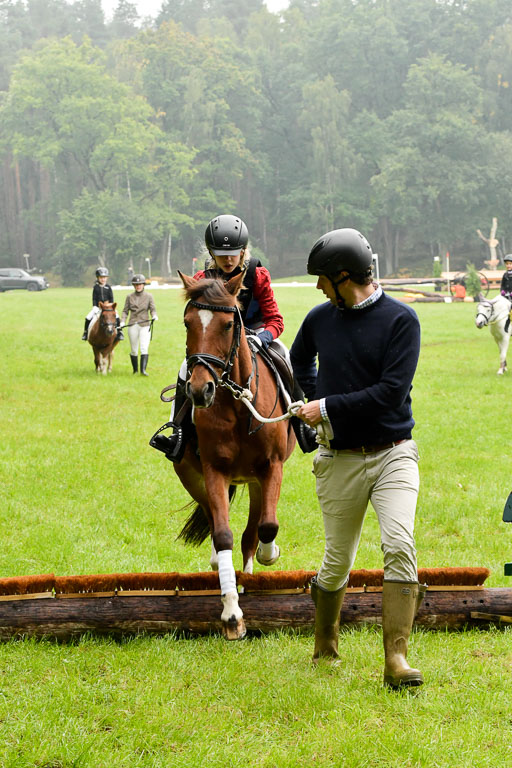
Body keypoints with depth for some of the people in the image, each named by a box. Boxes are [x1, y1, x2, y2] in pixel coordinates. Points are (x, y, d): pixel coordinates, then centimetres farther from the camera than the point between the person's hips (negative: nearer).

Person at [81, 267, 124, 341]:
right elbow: (94, 298, 3)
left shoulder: (108, 287, 3)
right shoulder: (96, 287, 3)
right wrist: (95, 307, -8)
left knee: (116, 317, -23)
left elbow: (111, 298, 4)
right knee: (88, 318, -15)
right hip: (98, 307, 1)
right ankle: (85, 332, 5)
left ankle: (119, 332, -11)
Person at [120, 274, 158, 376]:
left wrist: (154, 316, -21)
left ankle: (143, 369, -25)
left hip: (145, 326, -2)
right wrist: (123, 321, -9)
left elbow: (153, 309, 1)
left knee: (144, 348, -16)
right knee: (134, 350, 6)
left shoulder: (148, 296, 5)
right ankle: (135, 370, 18)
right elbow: (125, 311, 7)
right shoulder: (129, 297, 8)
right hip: (133, 326, 2)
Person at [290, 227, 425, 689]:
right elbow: (300, 358, 29)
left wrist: (328, 407, -10)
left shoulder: (400, 319, -7)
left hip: (392, 454, -3)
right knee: (337, 563, 9)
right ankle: (325, 648, 33)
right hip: (340, 459, 3)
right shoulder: (321, 318, 7)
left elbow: (391, 392, -15)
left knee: (399, 545, -21)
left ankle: (396, 659, -20)